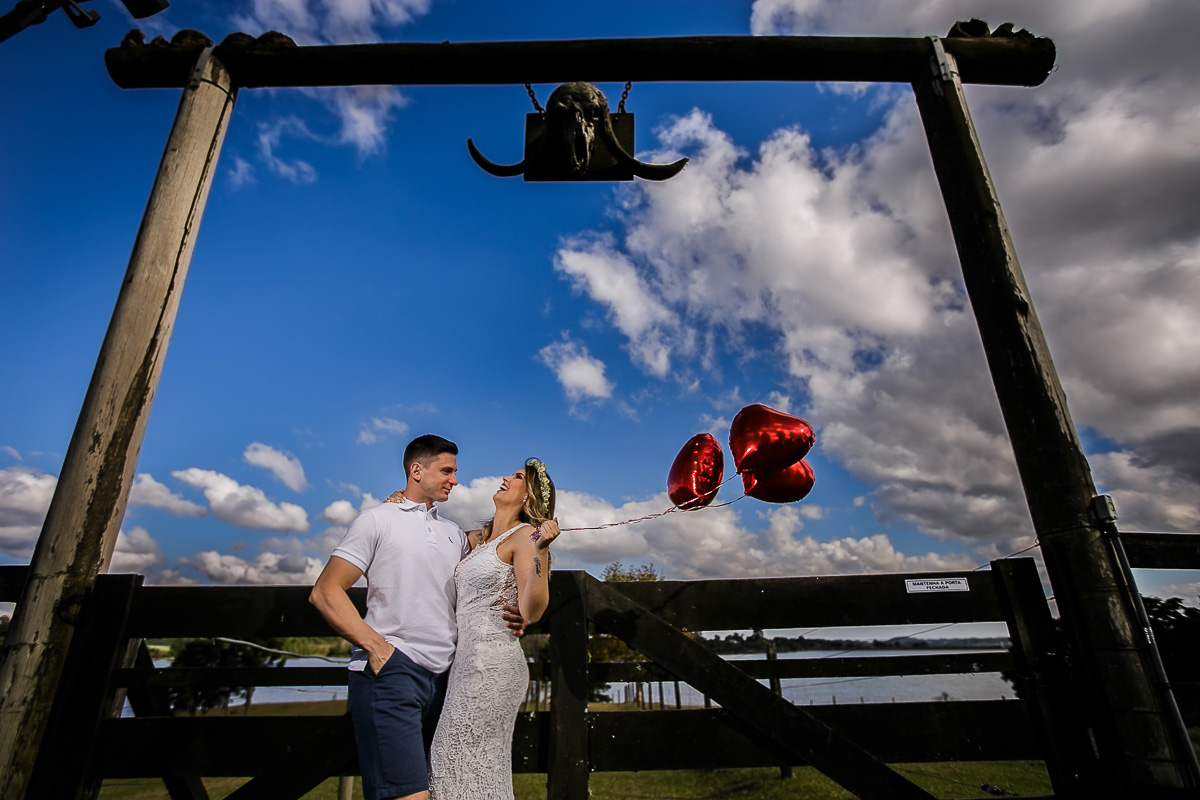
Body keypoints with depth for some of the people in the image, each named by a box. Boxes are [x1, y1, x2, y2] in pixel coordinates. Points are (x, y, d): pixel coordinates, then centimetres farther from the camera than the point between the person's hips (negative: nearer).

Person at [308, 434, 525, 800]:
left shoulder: (454, 534, 18)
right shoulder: (378, 520, 1)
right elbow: (325, 592, -5)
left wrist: (513, 618, 2)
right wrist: (376, 645, -13)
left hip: (441, 676, 6)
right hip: (391, 672, -6)